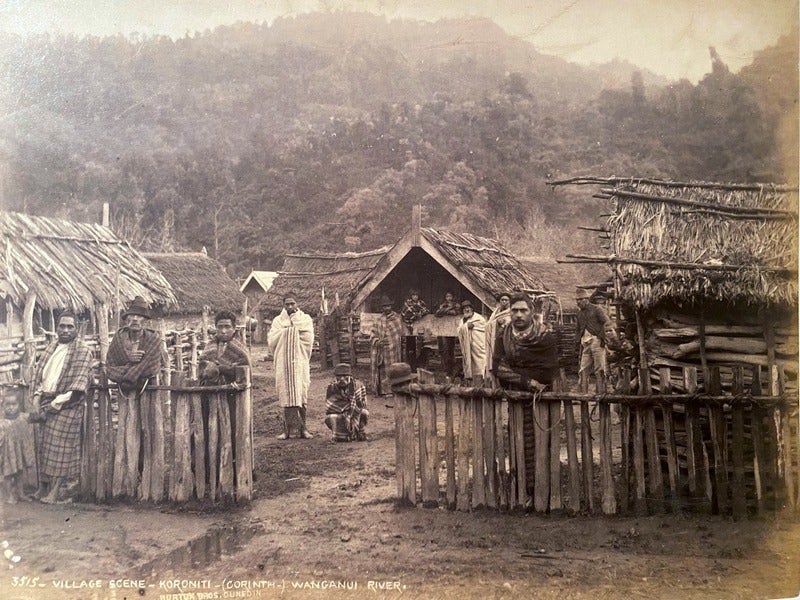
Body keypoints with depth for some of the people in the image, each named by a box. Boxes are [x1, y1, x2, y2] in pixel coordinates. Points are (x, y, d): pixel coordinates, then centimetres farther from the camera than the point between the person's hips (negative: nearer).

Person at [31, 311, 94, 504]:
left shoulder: (82, 351, -7)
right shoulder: (51, 348, 13)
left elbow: (79, 383, -14)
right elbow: (39, 373, 15)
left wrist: (58, 402, -17)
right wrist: (37, 397, 1)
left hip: (66, 406, -6)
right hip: (46, 403, 6)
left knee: (60, 447, -5)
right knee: (44, 445, 10)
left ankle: (55, 491, 0)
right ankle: (43, 488, 18)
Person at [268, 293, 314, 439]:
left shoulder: (305, 319, 5)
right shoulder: (278, 321, 10)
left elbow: (308, 339, -9)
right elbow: (271, 341, -3)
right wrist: (287, 327, -3)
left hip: (300, 363, -1)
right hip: (283, 363, 1)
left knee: (300, 395, -3)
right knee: (286, 396, 1)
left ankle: (302, 428, 2)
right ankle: (287, 429, 5)